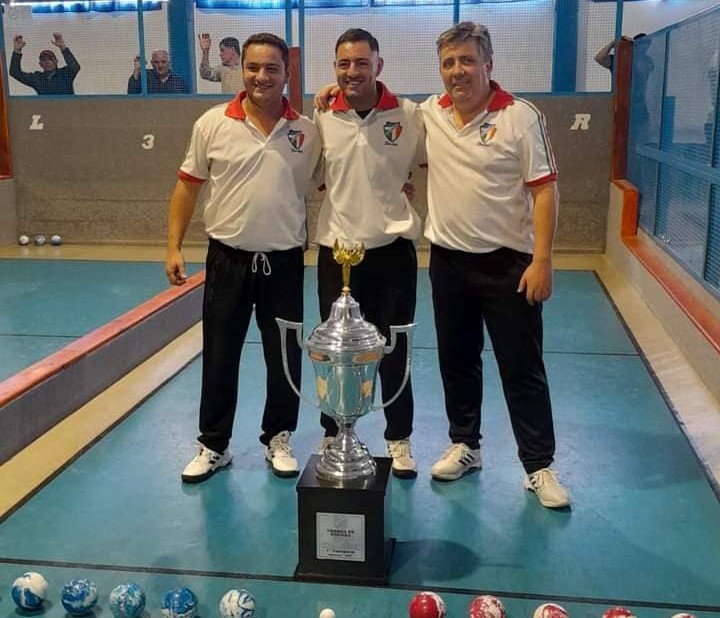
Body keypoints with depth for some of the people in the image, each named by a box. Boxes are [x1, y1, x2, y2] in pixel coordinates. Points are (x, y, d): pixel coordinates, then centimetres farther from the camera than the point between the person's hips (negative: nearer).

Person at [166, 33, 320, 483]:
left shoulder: (307, 131, -1)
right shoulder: (213, 124, -3)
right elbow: (188, 186, 2)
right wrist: (174, 247, -1)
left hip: (284, 262, 1)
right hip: (228, 259, 0)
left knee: (285, 358, 10)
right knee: (219, 358, 9)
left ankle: (278, 440, 29)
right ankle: (213, 446, 24)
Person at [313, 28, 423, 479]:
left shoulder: (409, 116, -5)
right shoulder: (322, 119, -2)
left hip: (393, 249, -1)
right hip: (336, 251, 1)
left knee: (394, 351, 9)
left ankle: (399, 439, 26)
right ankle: (333, 435, 30)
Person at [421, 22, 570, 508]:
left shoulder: (521, 117, -11)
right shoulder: (429, 114, 3)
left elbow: (544, 190, -12)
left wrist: (542, 260, -18)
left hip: (507, 263, -4)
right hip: (448, 260, 5)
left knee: (522, 368, 2)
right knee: (456, 360, 15)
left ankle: (539, 466, 13)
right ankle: (465, 445, 33)